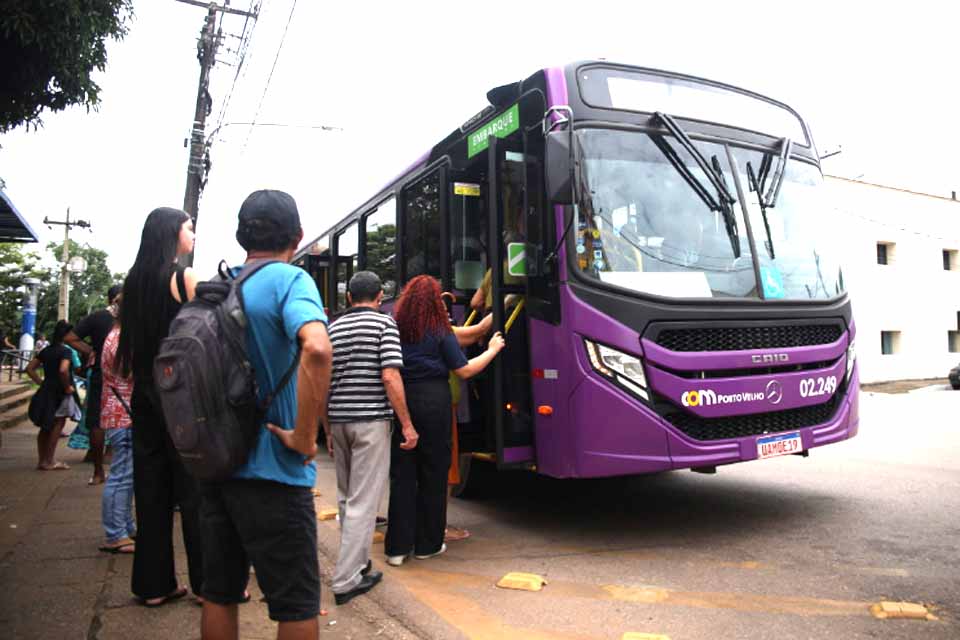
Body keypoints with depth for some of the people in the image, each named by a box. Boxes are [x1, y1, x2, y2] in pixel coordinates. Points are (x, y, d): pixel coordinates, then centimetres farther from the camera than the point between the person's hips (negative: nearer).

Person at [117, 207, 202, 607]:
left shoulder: (134, 281, 10)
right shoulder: (185, 278, -10)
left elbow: (130, 341, 14)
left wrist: (140, 381, 20)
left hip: (145, 394, 7)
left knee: (151, 489, 10)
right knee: (195, 489, 0)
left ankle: (153, 585, 18)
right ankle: (207, 582, 8)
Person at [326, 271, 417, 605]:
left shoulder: (333, 328, 12)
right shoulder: (384, 323, -5)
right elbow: (390, 378, -15)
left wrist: (328, 430, 19)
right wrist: (407, 425, -11)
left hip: (339, 420, 6)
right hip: (371, 420, -6)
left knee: (346, 497, 19)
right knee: (363, 501, -1)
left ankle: (357, 562, 32)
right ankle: (346, 580, 2)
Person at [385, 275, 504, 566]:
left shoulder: (394, 330, 3)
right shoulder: (440, 332, -5)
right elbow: (464, 370, -4)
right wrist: (492, 349, 7)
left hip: (400, 400, 3)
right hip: (433, 402, -3)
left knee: (401, 474, 8)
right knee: (433, 473, 9)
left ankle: (398, 546, 10)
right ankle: (427, 544, 18)